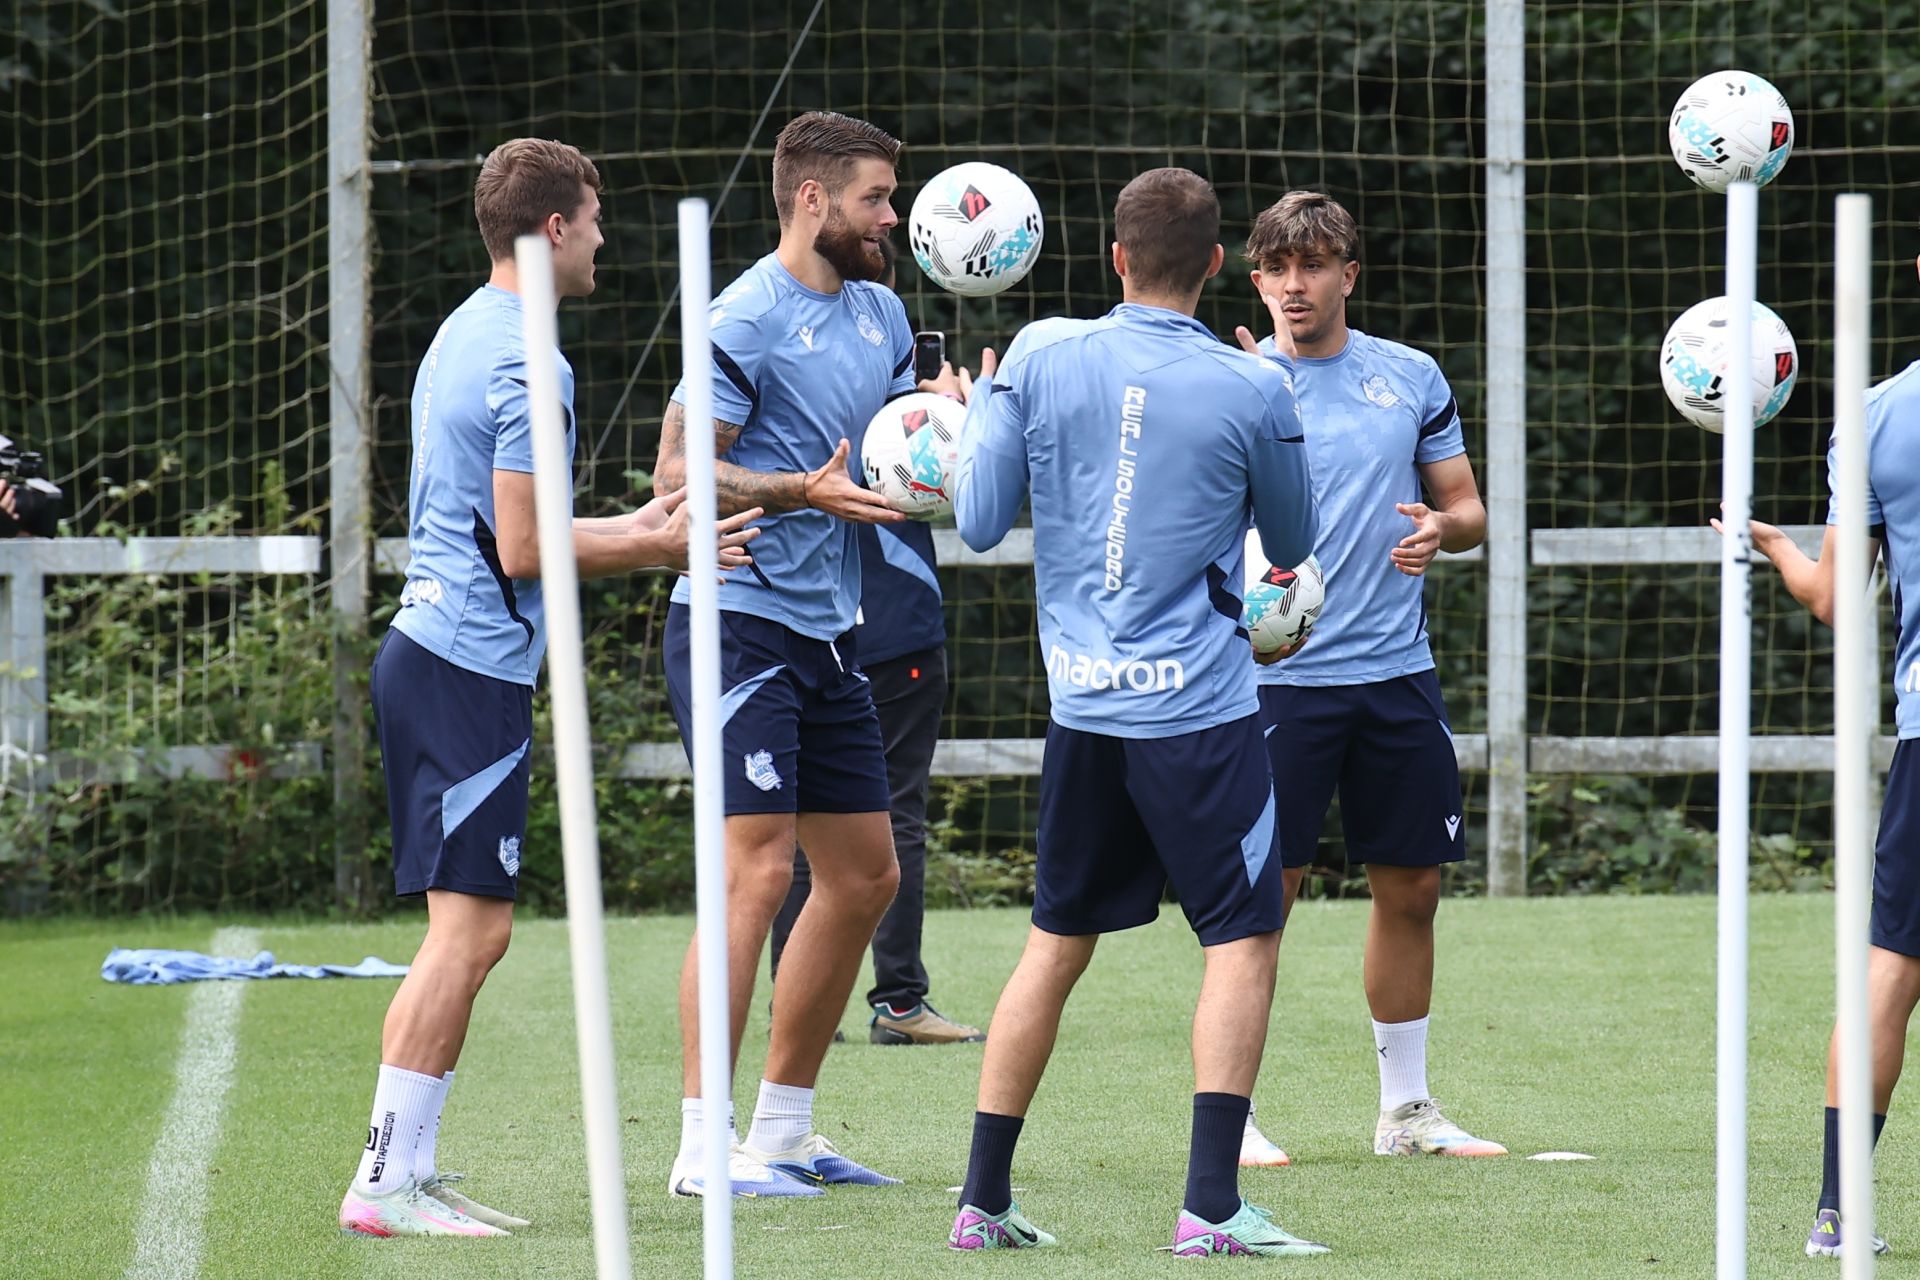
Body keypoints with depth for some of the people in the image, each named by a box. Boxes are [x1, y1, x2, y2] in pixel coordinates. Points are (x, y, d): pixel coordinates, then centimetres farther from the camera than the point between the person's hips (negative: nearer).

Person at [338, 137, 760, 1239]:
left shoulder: (467, 336, 17)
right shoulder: (526, 363, -14)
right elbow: (522, 551, -16)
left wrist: (628, 529, 26)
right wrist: (656, 550, -7)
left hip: (432, 647, 10)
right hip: (474, 670, -10)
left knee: (472, 931, 11)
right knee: (469, 928, -10)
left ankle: (412, 1170, 11)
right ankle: (386, 1181, -11)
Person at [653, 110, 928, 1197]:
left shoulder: (880, 313, 14)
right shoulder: (750, 319, -12)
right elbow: (679, 472, -15)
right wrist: (804, 490, -25)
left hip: (829, 632, 9)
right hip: (742, 624, -9)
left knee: (865, 876, 11)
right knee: (758, 870, -15)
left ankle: (783, 1131, 20)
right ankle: (704, 1145, -13)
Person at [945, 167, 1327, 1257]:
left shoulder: (1041, 359, -2)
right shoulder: (1252, 391, -8)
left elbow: (980, 522, 2)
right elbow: (1294, 542, 8)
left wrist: (977, 412, 20)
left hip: (1082, 707, 4)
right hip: (1201, 710, -4)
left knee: (1057, 942, 14)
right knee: (1245, 939, 1)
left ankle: (983, 1198, 15)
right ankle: (1212, 1206, -9)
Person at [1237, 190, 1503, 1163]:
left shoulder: (1411, 378, 8)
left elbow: (1468, 510, 14)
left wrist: (1441, 528, -9)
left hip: (1398, 672, 4)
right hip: (1281, 674, -4)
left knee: (1411, 887, 9)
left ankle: (1405, 1108, 20)